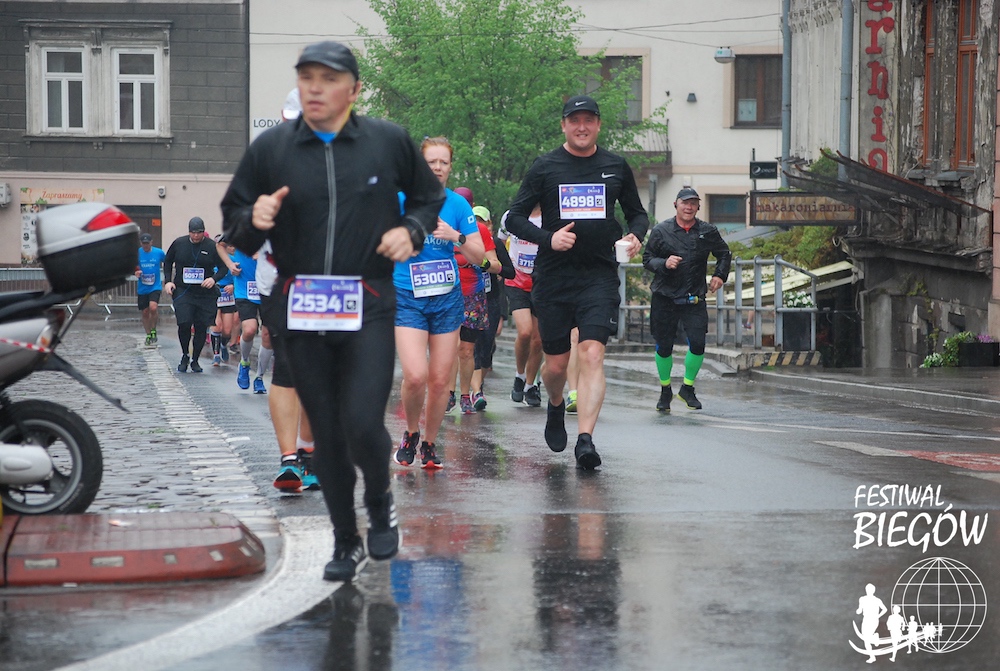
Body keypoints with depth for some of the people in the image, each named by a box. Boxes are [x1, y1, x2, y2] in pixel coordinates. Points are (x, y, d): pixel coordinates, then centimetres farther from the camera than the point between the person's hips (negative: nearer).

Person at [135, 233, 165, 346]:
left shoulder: (159, 252, -4)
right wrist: (136, 273, -14)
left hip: (155, 286, -2)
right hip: (142, 288, 2)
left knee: (153, 308, -22)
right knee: (145, 312, 7)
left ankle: (153, 330, -1)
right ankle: (148, 335, 24)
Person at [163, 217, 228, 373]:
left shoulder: (212, 247, -2)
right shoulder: (179, 243, 2)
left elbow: (223, 267, 5)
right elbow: (167, 262, 16)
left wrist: (214, 279, -14)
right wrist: (168, 281, 4)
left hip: (205, 294, 0)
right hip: (182, 291, 0)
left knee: (201, 327, 1)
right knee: (184, 323, -14)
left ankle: (195, 360, 17)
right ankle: (184, 356, 8)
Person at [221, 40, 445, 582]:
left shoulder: (389, 141, 2)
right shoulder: (270, 147, 4)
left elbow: (428, 196, 18)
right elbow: (233, 223, 10)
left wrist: (411, 230, -1)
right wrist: (254, 220, -13)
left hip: (368, 306, -2)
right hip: (299, 310, 2)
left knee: (363, 424, -15)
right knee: (326, 435, 8)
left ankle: (380, 505, 17)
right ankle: (346, 542, 24)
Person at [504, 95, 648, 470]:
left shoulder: (616, 167, 9)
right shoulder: (545, 168, 3)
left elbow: (637, 213, 19)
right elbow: (514, 217, 3)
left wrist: (635, 236, -3)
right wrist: (547, 238, -13)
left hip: (600, 276, 0)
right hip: (553, 278, 0)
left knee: (592, 354, -16)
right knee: (556, 364, 6)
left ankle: (585, 440, -21)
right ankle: (556, 408, 40)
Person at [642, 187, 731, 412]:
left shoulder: (708, 232, 5)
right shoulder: (661, 231, 0)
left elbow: (724, 254, 20)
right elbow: (647, 259, 4)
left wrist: (720, 275, 5)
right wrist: (664, 264, -15)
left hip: (694, 298, 1)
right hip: (664, 298, -1)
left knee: (697, 344, -12)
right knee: (663, 347, 3)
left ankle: (688, 388, 10)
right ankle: (665, 391, 25)